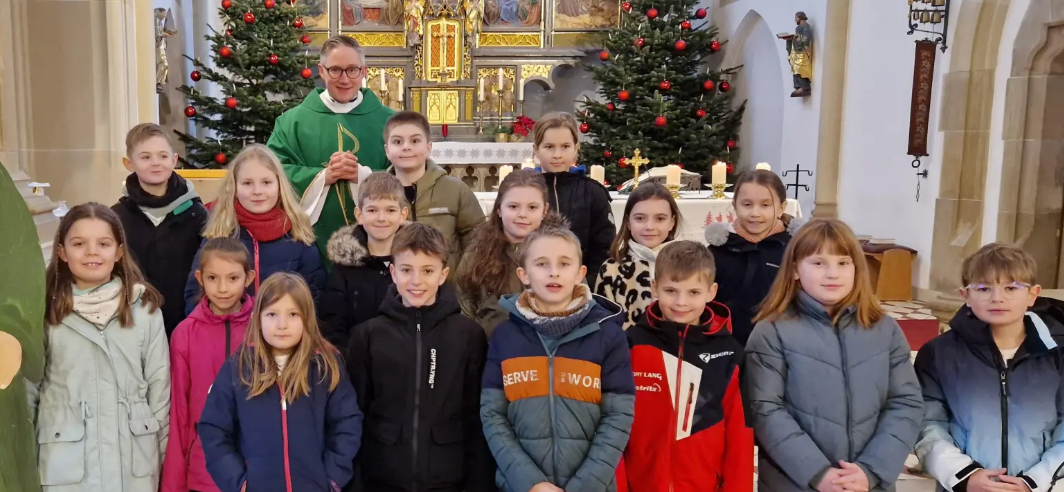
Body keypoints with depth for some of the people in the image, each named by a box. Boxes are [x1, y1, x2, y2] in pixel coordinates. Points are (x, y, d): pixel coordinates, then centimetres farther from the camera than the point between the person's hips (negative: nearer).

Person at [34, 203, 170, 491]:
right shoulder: (46, 311, -2)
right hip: (65, 461, 0)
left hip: (134, 459, 1)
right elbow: (26, 389, 3)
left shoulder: (144, 308, -1)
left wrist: (164, 454, 5)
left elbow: (159, 385, 3)